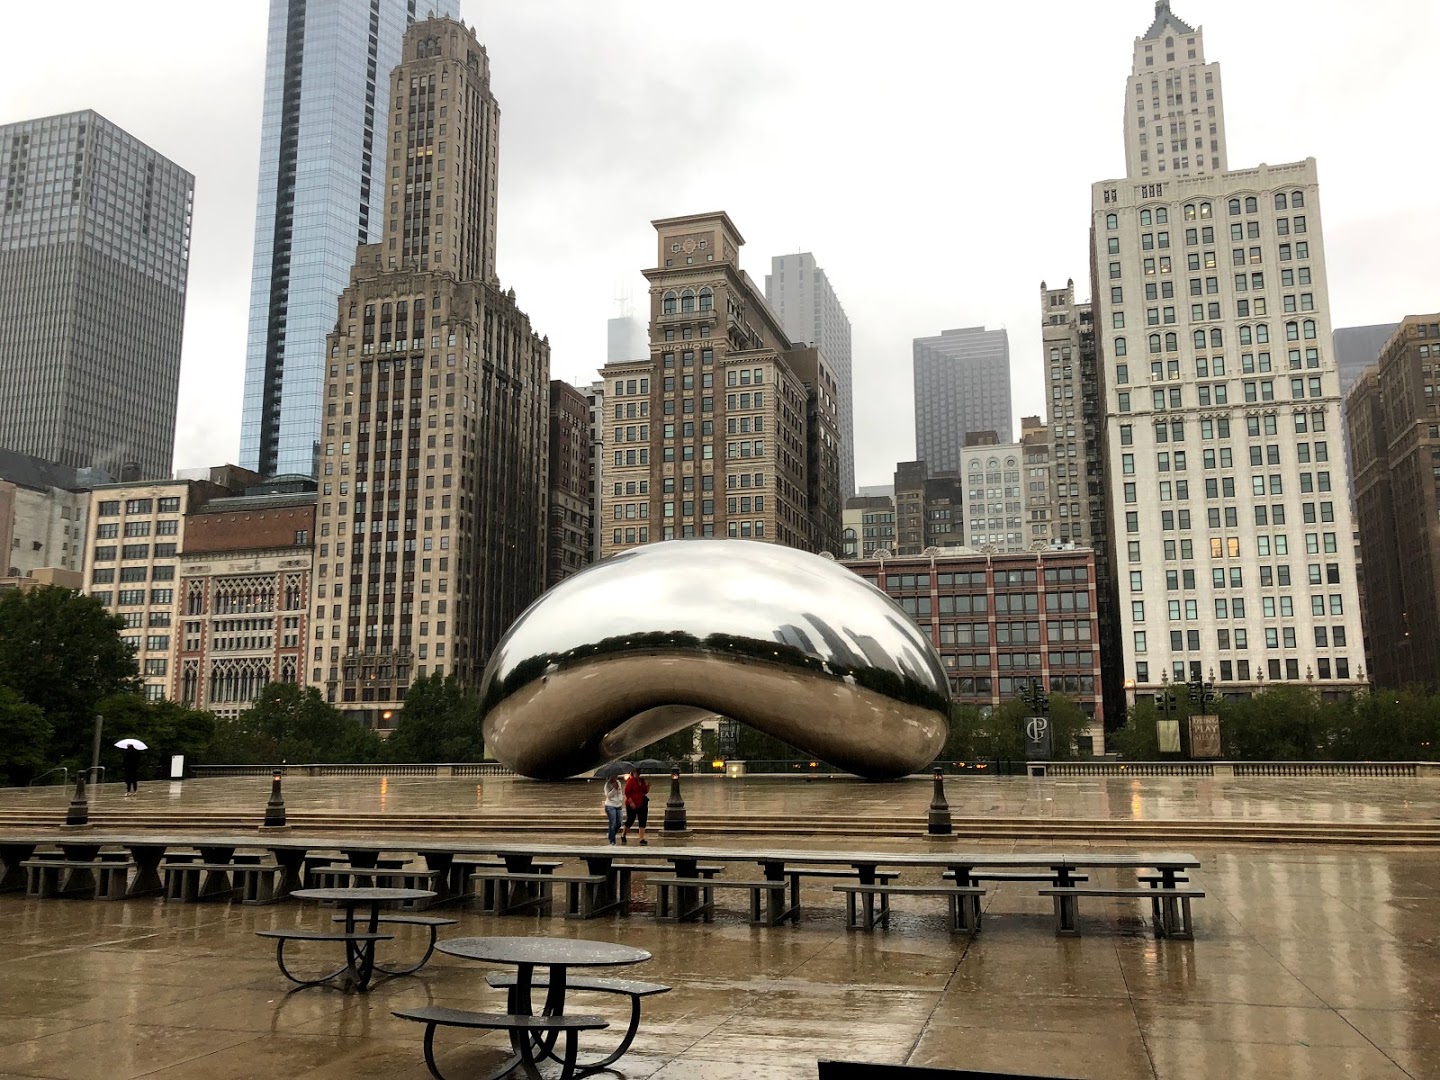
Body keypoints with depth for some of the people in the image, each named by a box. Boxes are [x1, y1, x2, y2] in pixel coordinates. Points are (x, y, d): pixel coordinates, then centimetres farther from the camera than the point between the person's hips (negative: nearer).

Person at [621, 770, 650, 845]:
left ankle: (642, 838, 2)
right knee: (630, 820, 4)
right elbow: (627, 792, -12)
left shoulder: (643, 781, 8)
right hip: (632, 805, -5)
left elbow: (645, 792, 14)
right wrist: (631, 802, -18)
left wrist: (648, 785, -4)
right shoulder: (631, 781, -10)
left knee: (642, 821, 0)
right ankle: (623, 835, 27)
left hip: (642, 804, 5)